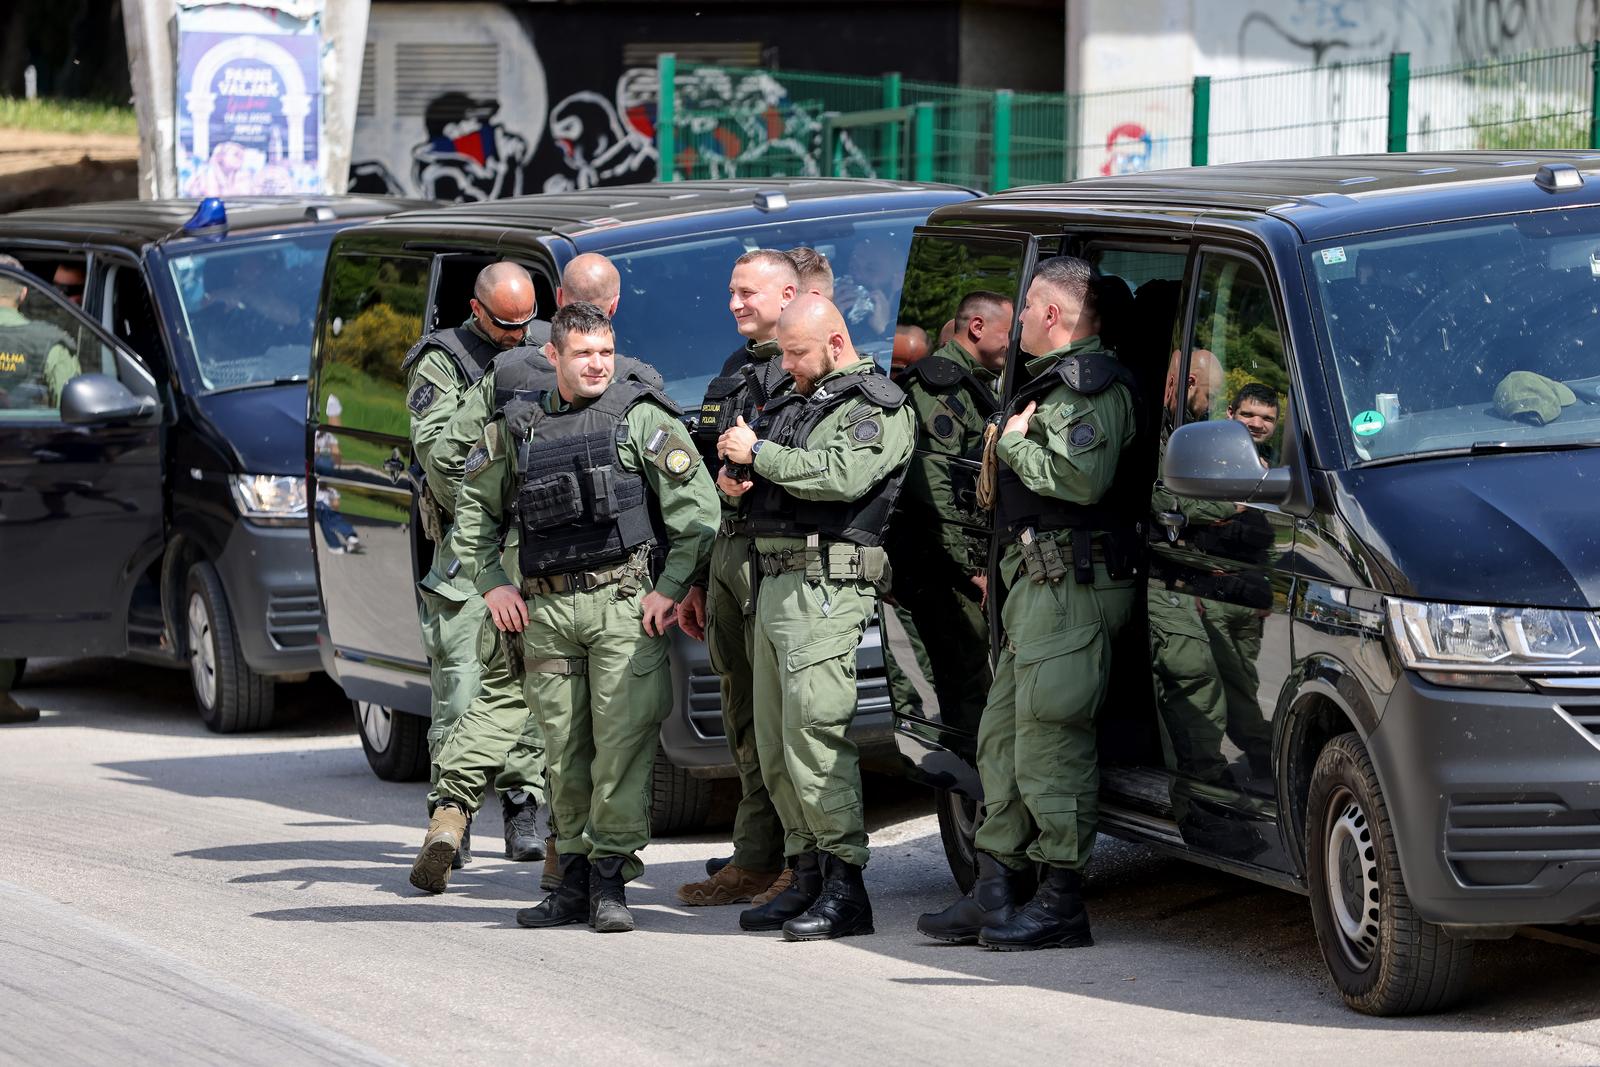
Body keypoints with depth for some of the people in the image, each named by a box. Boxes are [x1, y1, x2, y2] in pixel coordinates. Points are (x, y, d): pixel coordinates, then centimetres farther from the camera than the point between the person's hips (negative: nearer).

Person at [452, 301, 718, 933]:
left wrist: (669, 587, -8)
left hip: (624, 603, -4)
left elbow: (697, 506, -4)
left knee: (622, 743, -9)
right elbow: (475, 508, 22)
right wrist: (490, 583, 10)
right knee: (565, 751, 6)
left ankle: (610, 880, -6)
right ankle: (575, 879, 13)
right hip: (544, 609, 4)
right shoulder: (517, 426, 11)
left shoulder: (641, 417, 0)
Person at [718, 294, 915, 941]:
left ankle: (845, 886, -16)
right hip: (774, 583, 9)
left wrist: (758, 453, -12)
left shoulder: (877, 409, -4)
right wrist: (733, 476, 7)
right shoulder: (795, 403, 23)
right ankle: (806, 877, 13)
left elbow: (840, 476, -20)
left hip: (825, 588, -9)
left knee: (814, 736, -16)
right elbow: (747, 466, 31)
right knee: (776, 748, 8)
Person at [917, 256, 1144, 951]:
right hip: (1038, 581, 11)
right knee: (1003, 736, 11)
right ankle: (995, 893, 15)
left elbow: (1084, 478, -26)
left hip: (1073, 582, -11)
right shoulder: (1053, 382, 23)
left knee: (1049, 739, -11)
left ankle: (1061, 904, -8)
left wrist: (1013, 443, -13)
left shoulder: (1093, 386, -11)